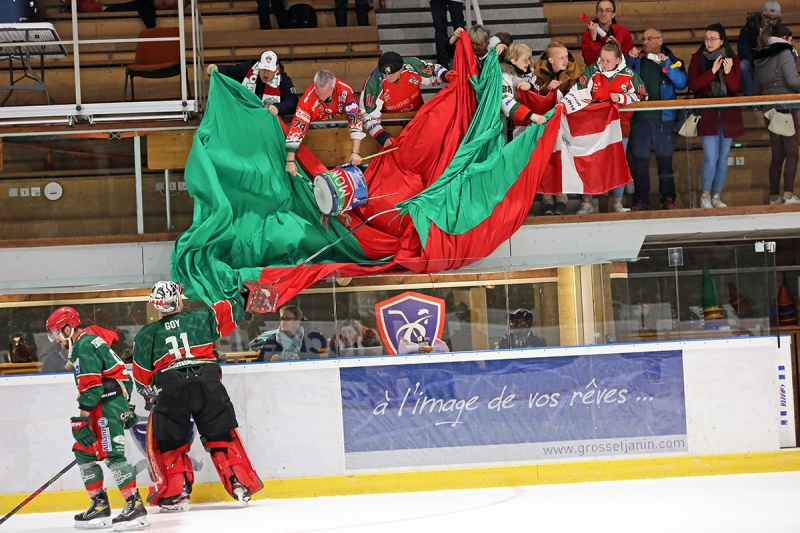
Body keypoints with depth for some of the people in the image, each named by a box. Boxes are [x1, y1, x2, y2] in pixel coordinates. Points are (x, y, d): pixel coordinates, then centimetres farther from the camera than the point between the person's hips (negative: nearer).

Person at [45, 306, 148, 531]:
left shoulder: (84, 346, -13)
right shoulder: (87, 340, 19)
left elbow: (90, 387, -20)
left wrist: (81, 420, -20)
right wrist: (126, 409, 26)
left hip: (109, 402, -11)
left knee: (111, 453, -17)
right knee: (83, 450, 12)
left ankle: (135, 506, -22)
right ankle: (99, 504, 13)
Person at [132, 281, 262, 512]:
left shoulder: (146, 335, 13)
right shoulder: (202, 318, 12)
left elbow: (142, 377, 14)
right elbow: (232, 309, 20)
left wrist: (151, 394, 32)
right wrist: (242, 295, 41)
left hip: (170, 390, -1)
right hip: (208, 384, 1)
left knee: (169, 443, 12)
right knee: (221, 435, 12)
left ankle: (176, 494, 6)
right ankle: (240, 483, 8)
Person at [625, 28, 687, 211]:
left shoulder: (672, 61, 7)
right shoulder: (636, 60, 13)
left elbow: (681, 83, -8)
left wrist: (666, 64, -16)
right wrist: (630, 59, -12)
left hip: (663, 118, -1)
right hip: (639, 118, 1)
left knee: (665, 160, 1)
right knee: (640, 161, -1)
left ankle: (668, 199, 7)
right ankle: (641, 200, 3)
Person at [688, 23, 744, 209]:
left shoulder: (732, 60, 6)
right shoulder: (697, 59, 3)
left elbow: (735, 88, -2)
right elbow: (693, 85, -9)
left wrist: (728, 73, -20)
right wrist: (712, 72, -19)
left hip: (728, 115, 2)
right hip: (707, 115, -2)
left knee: (723, 158, 5)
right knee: (711, 157, -12)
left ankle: (716, 197, 14)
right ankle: (705, 195, 4)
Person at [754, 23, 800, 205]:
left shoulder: (760, 58, 14)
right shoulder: (784, 53, -6)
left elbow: (756, 88, 16)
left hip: (770, 110, 7)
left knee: (777, 155, 11)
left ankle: (774, 197, 10)